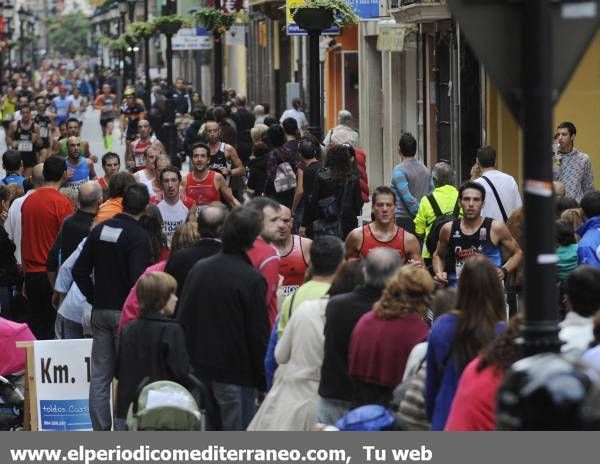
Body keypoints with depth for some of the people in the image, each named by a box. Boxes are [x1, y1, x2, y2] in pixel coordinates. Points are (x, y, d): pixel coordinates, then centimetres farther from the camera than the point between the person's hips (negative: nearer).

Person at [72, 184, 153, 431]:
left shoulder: (100, 229, 6)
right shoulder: (139, 237, -13)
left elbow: (79, 271, 8)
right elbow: (137, 280, -21)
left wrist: (95, 298, 12)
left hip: (100, 310, 6)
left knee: (100, 375, 8)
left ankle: (100, 431, 9)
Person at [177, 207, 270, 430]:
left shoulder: (199, 268, 4)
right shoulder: (252, 279, -14)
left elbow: (182, 320, 8)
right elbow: (259, 334, -12)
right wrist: (263, 380, -3)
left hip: (199, 369, 6)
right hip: (236, 373, -6)